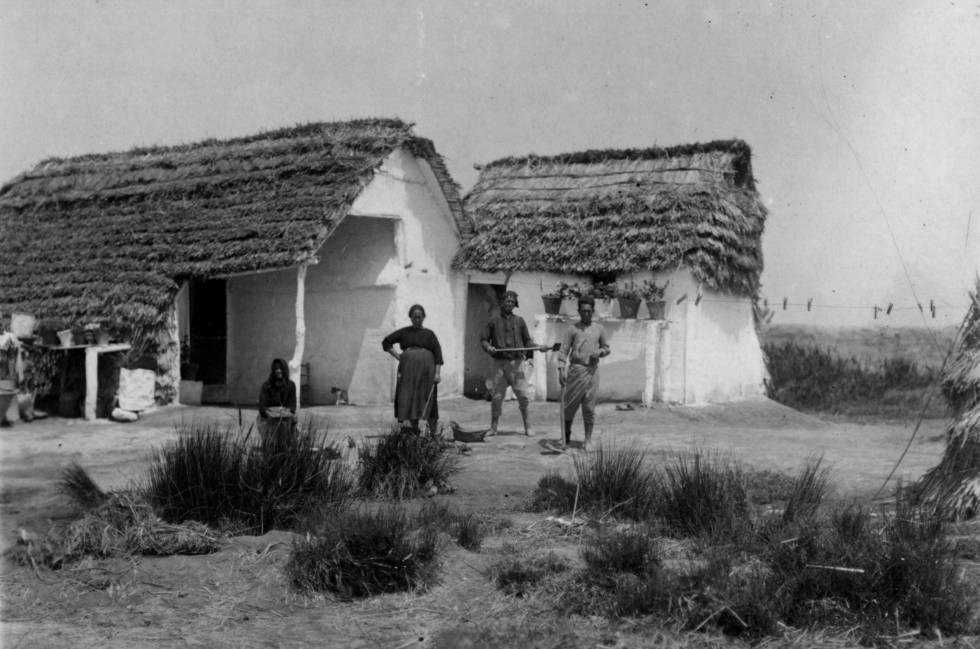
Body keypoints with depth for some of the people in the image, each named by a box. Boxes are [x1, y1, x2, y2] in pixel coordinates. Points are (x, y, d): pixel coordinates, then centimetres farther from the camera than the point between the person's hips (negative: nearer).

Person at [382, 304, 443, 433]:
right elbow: (386, 342, 17)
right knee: (409, 398, -2)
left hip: (426, 369, -2)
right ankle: (415, 431, 3)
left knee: (428, 399, -4)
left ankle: (433, 431, 3)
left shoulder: (429, 334, 9)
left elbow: (438, 354, 2)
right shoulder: (404, 332, 12)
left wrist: (437, 373, -9)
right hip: (408, 368, 2)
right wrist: (397, 356, 4)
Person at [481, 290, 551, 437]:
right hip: (499, 363, -1)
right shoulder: (494, 321, 9)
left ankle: (527, 426, 8)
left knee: (522, 395, -3)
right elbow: (483, 339, 10)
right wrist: (488, 347, -11)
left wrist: (538, 347, -2)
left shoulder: (519, 321, 12)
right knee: (497, 396, 0)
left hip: (516, 363, 1)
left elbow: (527, 340, 14)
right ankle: (493, 427, 9)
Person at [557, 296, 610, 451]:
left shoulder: (599, 329, 10)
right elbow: (564, 350, -1)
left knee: (589, 406, 1)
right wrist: (561, 369, -12)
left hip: (592, 370, 1)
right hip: (576, 369, -1)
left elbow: (606, 348, 18)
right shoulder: (573, 329, 3)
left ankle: (588, 440, 7)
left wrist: (599, 352, -5)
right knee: (570, 405, 1)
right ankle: (566, 438, 16)